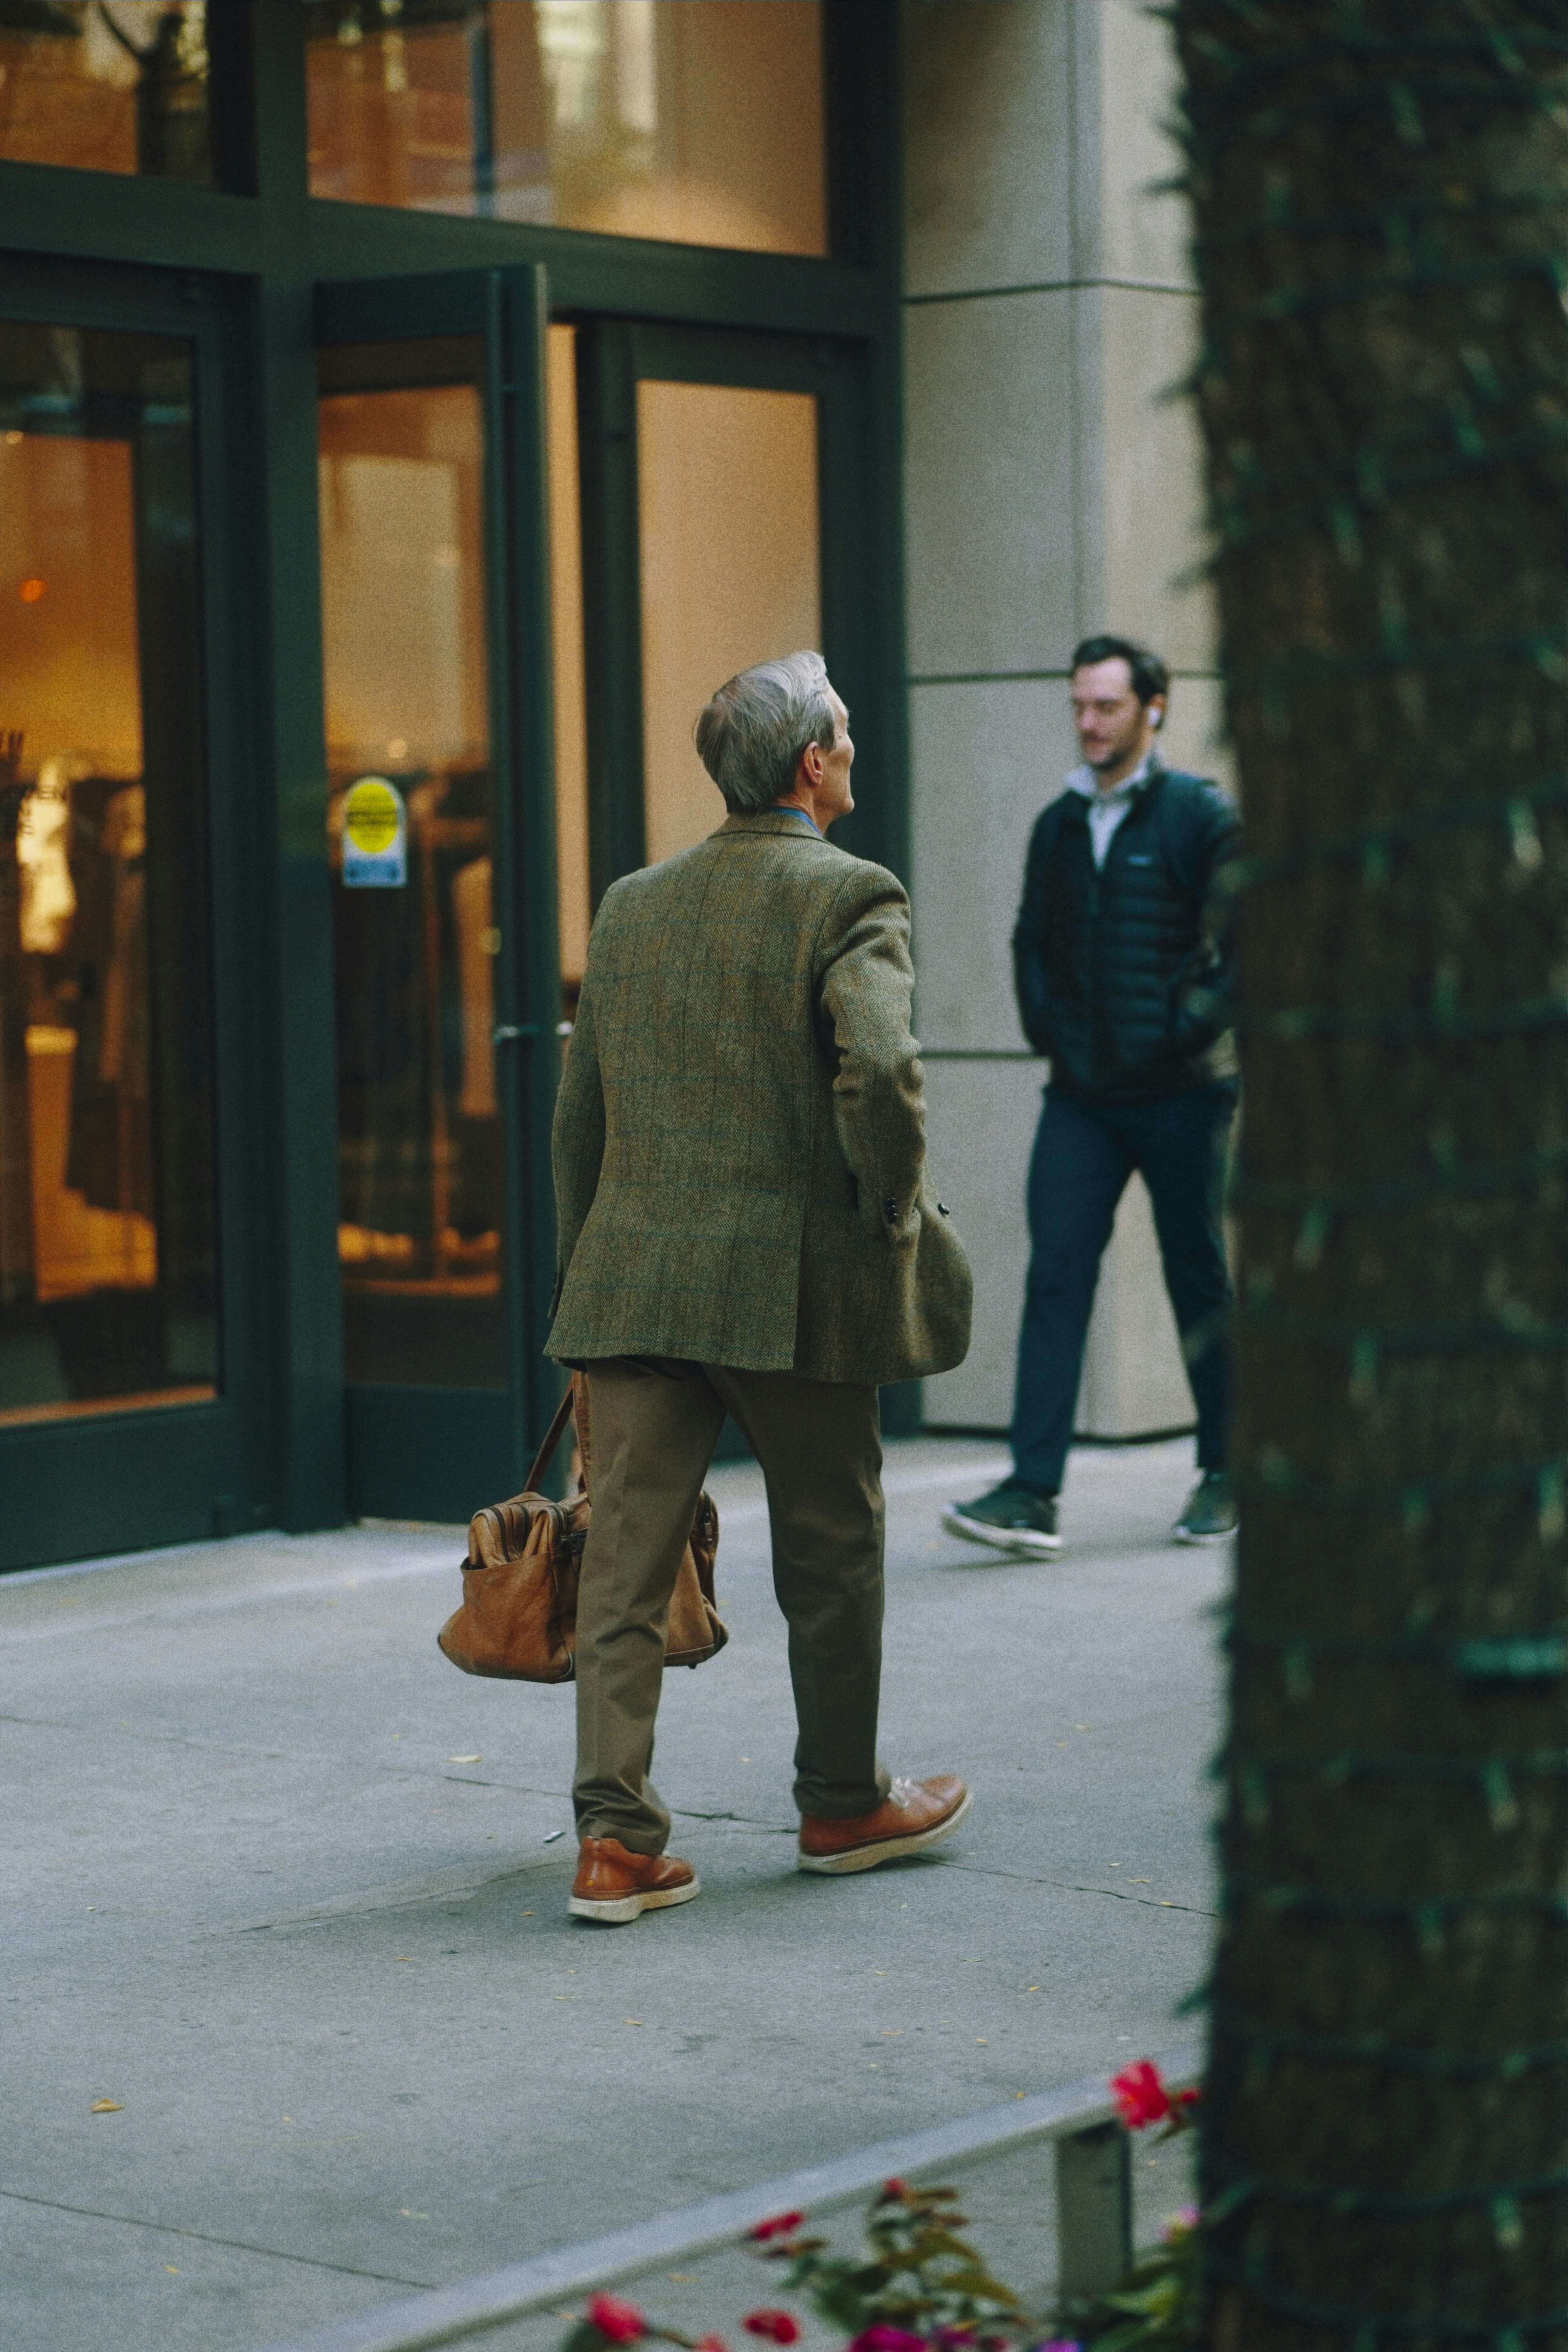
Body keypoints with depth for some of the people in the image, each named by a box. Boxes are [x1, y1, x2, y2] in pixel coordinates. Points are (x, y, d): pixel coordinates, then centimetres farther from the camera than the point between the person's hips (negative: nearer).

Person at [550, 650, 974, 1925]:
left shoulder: (632, 905, 12)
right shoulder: (849, 898, -6)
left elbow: (580, 1114, 15)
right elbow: (881, 1068, -22)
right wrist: (897, 1216, -8)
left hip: (636, 1277, 5)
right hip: (796, 1279, -4)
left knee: (627, 1556, 3)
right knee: (832, 1549, 13)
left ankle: (617, 1840, -3)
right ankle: (843, 1805, 26)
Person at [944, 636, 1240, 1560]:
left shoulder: (1202, 815, -3)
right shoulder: (1060, 824, 13)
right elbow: (1033, 939, 23)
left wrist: (1195, 1025, -11)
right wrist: (1046, 1027, 9)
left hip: (1181, 1092, -4)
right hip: (1082, 1095, 4)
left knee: (1200, 1281, 5)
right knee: (1056, 1277, -7)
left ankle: (1226, 1476, 20)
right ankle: (1034, 1493, -12)